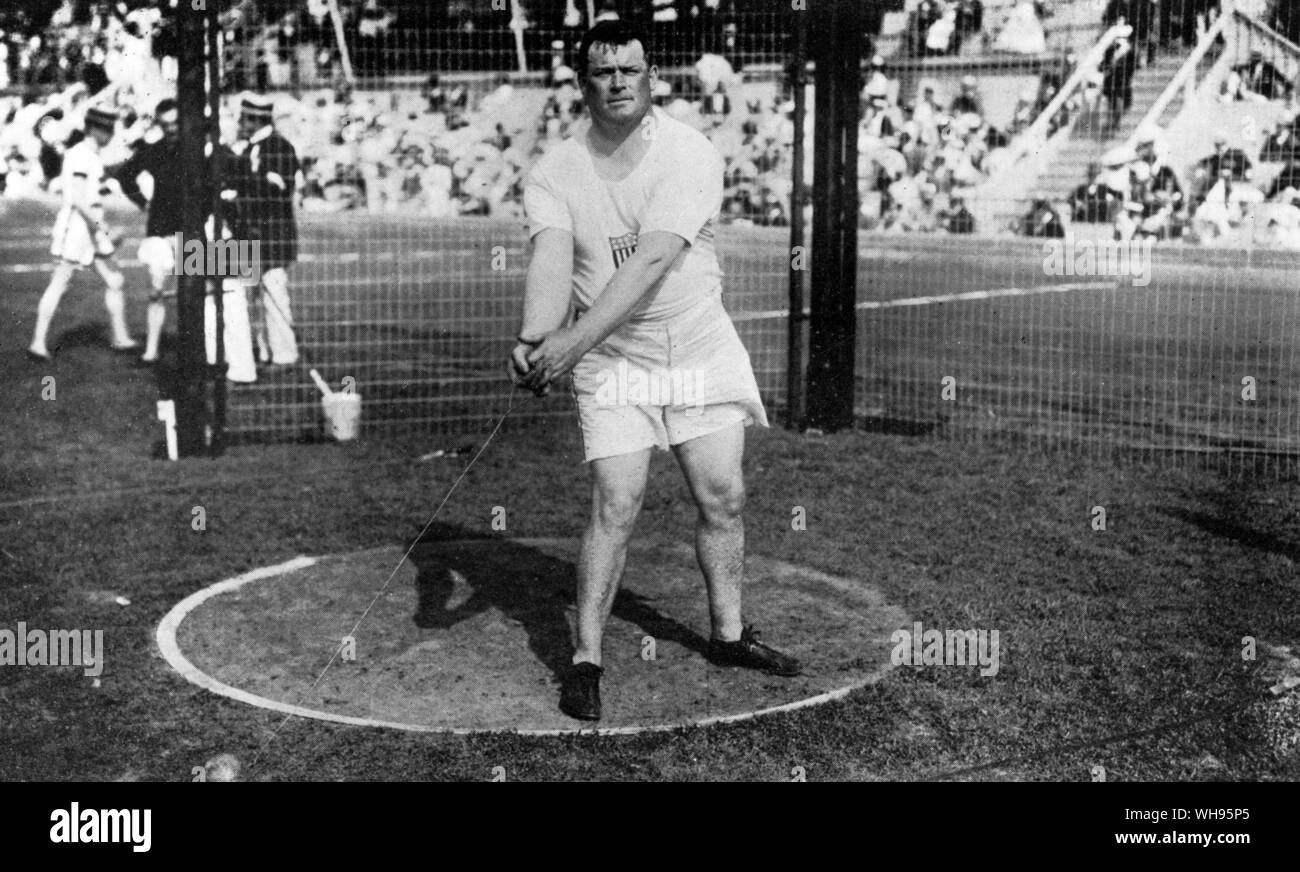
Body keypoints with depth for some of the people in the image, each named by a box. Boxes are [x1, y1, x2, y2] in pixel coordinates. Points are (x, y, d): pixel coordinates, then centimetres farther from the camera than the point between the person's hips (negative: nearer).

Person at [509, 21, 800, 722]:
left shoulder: (690, 153, -13)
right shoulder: (553, 173, -5)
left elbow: (651, 261, -25)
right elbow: (551, 263, -20)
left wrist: (574, 339, -36)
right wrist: (533, 338, -42)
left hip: (701, 348, 1)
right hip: (611, 358, -1)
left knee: (723, 495, 5)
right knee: (616, 502, -10)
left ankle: (729, 633, 26)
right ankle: (585, 660, 0)